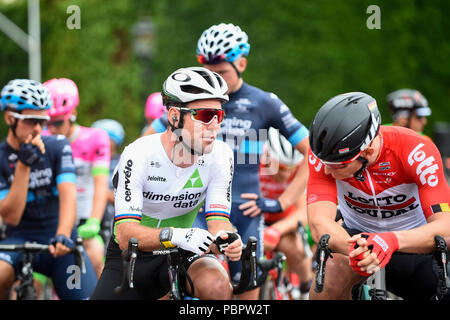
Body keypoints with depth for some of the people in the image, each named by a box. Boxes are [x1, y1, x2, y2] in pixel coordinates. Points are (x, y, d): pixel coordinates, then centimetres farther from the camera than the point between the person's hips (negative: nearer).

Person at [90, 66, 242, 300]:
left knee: (217, 286, -31)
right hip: (130, 261, -1)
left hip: (183, 256, 1)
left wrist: (225, 239, -42)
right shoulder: (138, 156, -23)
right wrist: (175, 236, -50)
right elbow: (126, 234, -30)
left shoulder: (219, 156, -14)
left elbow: (218, 220, -16)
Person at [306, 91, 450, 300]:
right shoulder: (325, 154, -24)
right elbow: (319, 222, -34)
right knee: (331, 280, -31)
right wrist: (355, 248, -57)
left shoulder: (418, 152, -30)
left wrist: (393, 240, -58)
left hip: (414, 243, -1)